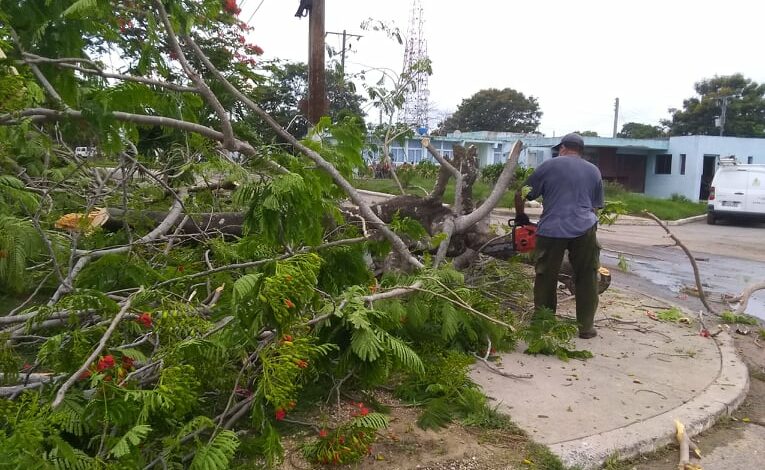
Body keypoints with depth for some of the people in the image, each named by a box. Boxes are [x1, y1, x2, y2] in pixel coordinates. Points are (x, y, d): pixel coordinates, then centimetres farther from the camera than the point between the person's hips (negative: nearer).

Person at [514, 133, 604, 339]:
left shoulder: (549, 165, 9)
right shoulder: (594, 171, 19)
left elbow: (520, 195, 10)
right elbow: (596, 206, 20)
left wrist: (520, 216, 25)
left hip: (551, 230, -2)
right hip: (585, 230, 2)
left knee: (545, 279, 10)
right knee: (587, 280, 13)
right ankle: (586, 327, 17)